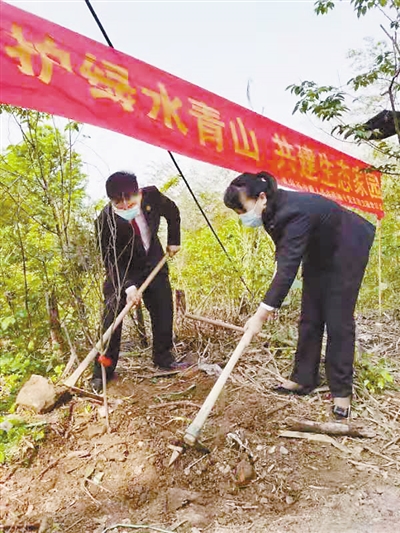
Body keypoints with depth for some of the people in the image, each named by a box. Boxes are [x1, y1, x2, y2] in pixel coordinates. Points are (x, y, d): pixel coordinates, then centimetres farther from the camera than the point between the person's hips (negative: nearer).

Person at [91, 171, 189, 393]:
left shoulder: (151, 196, -22)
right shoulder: (105, 221, -29)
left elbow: (173, 212, 1)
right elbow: (110, 260, -22)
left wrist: (174, 241, 2)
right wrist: (128, 286, -31)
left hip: (153, 262, 4)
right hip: (122, 270, -3)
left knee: (164, 311, 6)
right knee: (112, 318, -9)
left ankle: (163, 357, 23)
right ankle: (102, 371, 4)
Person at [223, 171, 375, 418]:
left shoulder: (294, 213, -38)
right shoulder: (273, 209, -12)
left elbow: (288, 267, -43)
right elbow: (284, 256, -3)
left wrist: (261, 314, -42)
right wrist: (272, 302, -8)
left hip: (346, 252, -8)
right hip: (318, 253, 8)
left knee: (338, 322, -7)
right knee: (309, 318, 7)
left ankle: (342, 391, 5)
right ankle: (304, 379, 17)